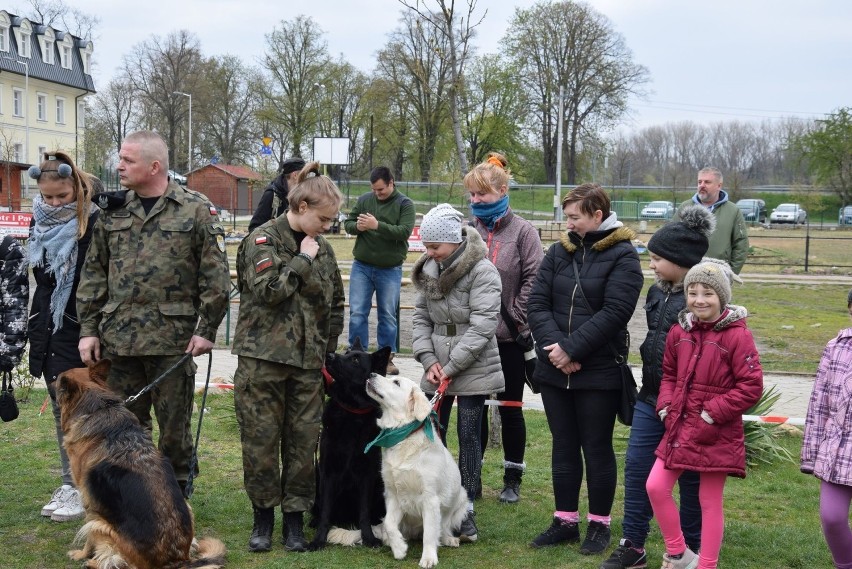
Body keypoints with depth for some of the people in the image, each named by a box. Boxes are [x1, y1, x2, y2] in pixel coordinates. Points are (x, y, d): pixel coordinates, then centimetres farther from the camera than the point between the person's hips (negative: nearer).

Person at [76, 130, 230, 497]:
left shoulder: (196, 210, -4)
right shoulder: (113, 210, 9)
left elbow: (215, 275, -5)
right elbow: (94, 274, 10)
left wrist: (206, 328, -9)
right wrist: (88, 329, 4)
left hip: (173, 339, -4)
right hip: (118, 338, 4)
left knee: (174, 426, 7)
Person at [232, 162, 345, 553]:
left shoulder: (321, 248, 11)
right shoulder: (263, 239, -4)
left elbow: (336, 303, 20)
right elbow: (268, 289, -18)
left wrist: (328, 348, 14)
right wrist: (303, 260, -11)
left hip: (308, 362, 4)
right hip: (263, 359, -4)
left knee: (303, 441, 5)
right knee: (260, 440, 2)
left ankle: (294, 518, 16)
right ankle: (263, 516, 16)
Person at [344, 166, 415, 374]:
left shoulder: (404, 204, -4)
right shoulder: (364, 200, 5)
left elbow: (404, 232, -16)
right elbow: (347, 223, 9)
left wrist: (377, 225, -27)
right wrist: (357, 226, -14)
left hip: (390, 269, -2)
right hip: (361, 266, 2)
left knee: (388, 315, 7)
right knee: (357, 312, 1)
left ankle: (387, 358, 16)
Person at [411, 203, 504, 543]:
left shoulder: (482, 272, -14)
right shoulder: (427, 271, 7)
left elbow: (482, 326, -18)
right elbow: (421, 317, 9)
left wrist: (452, 367, -17)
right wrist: (428, 359, -6)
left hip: (473, 371, -5)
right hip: (437, 370, 6)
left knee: (469, 436, 0)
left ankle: (466, 511, 8)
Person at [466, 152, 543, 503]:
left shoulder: (522, 231, -5)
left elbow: (534, 279, -7)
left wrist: (514, 316, -10)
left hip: (509, 338, -2)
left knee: (510, 408, 9)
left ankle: (512, 479, 21)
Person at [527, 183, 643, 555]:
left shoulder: (622, 256, -7)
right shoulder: (558, 252, 8)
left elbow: (613, 313, -16)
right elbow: (536, 304, 0)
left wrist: (571, 349, -19)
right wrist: (554, 347, -14)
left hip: (599, 372, -5)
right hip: (555, 370, 5)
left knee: (597, 449, 6)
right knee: (563, 447, 13)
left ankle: (600, 524, 19)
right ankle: (565, 521, 24)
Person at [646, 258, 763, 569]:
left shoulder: (737, 335, -14)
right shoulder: (679, 332, 4)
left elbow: (751, 387, -14)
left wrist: (712, 413, -16)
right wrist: (666, 406, 1)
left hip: (717, 435, -6)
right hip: (679, 428, 6)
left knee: (710, 502, 5)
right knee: (656, 487, 2)